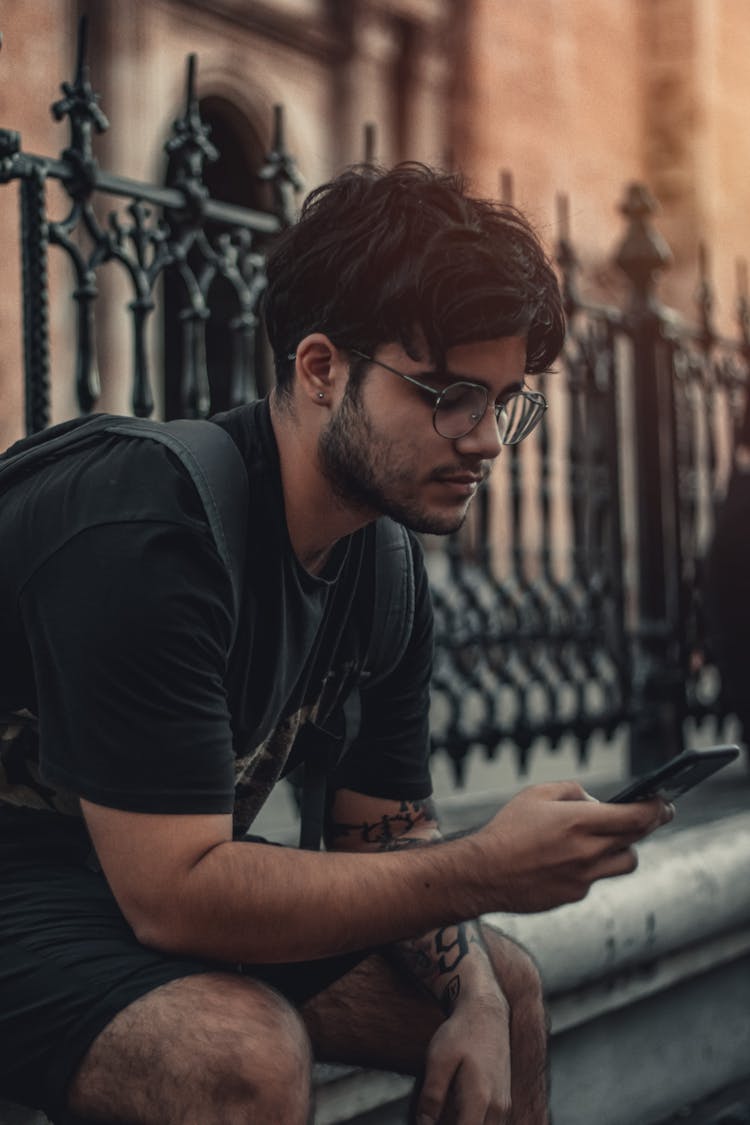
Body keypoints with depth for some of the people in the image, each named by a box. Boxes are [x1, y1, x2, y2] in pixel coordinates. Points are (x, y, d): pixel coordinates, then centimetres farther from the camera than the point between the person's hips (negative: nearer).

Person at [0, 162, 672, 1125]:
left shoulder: (386, 558, -1)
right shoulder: (143, 539, -30)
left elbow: (383, 832, 5)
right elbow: (173, 894, -32)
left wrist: (474, 1001, -13)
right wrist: (485, 872, -34)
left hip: (175, 878, 9)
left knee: (508, 988, 8)